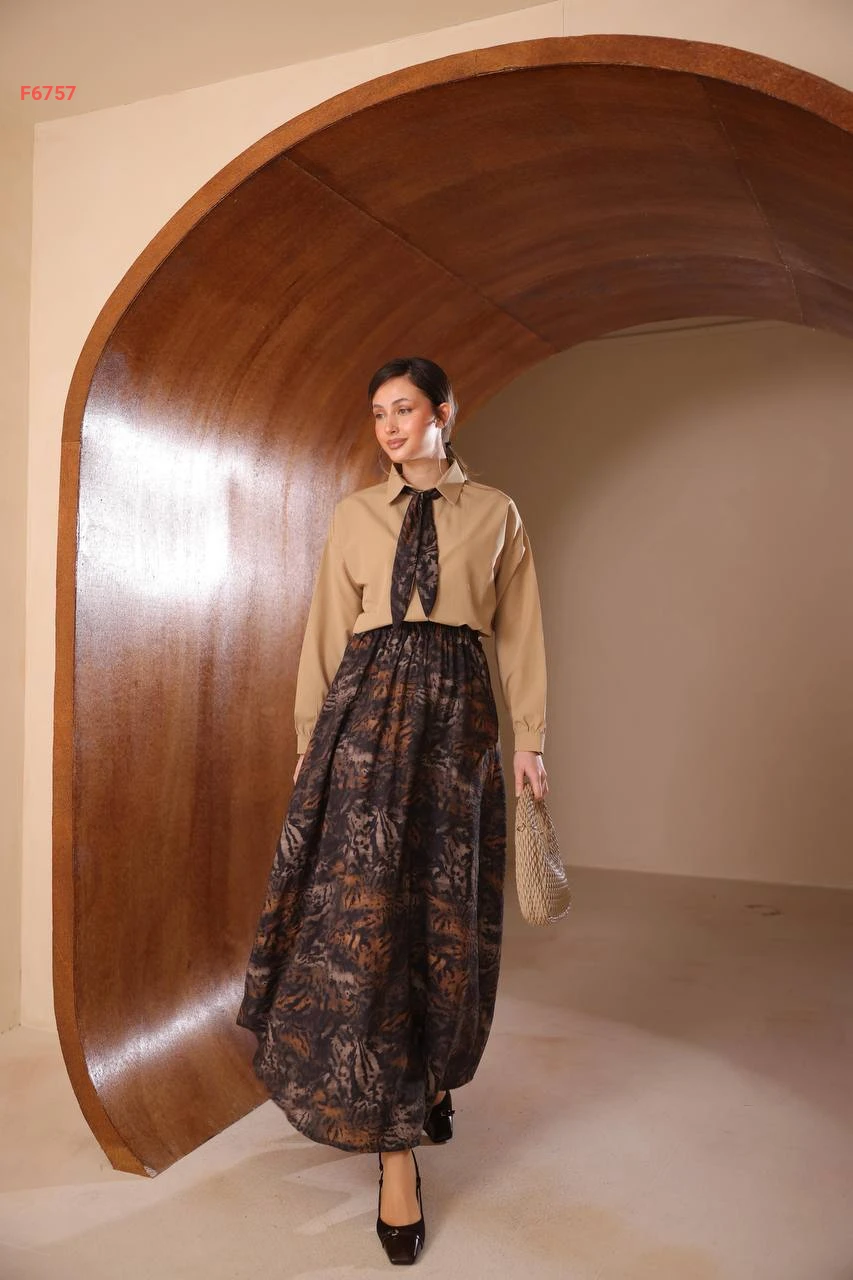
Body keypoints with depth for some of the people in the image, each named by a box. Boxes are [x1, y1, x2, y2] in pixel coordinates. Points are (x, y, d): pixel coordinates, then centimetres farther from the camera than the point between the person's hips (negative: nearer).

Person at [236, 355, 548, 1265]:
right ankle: (396, 1147, 3)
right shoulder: (355, 513, 11)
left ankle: (433, 1077, 34)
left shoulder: (494, 513, 10)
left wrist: (529, 738, 2)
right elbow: (327, 630, 10)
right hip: (369, 706, 0)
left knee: (448, 910, 6)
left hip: (457, 712, 0)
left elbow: (518, 633, 8)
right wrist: (312, 736, 6)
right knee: (363, 904, -7)